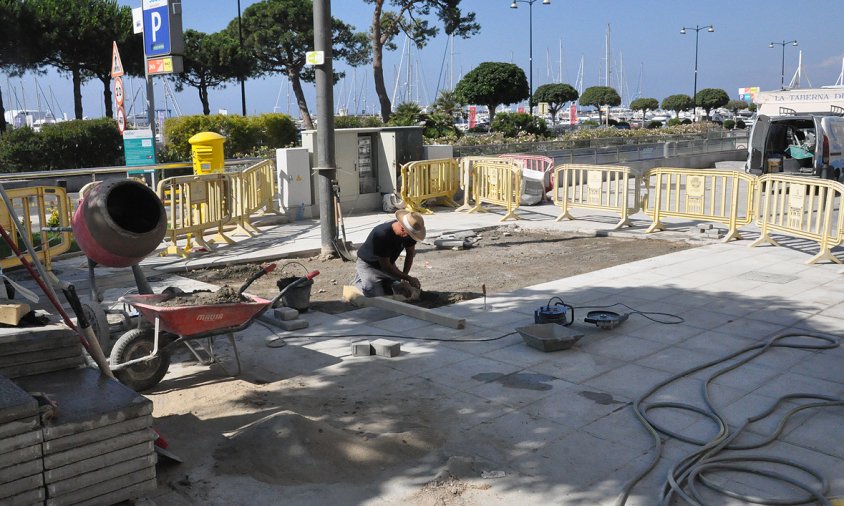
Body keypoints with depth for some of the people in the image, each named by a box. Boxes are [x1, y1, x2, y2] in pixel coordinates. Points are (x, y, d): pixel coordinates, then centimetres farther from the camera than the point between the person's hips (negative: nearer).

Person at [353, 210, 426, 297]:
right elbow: (385, 265, -30)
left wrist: (404, 278, -14)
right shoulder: (382, 235, -37)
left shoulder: (409, 232, -19)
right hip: (368, 264, -6)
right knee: (377, 296, -18)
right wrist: (408, 278, -27)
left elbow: (410, 253, -4)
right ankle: (359, 282, 10)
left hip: (388, 264, 6)